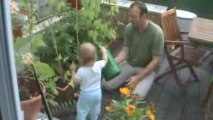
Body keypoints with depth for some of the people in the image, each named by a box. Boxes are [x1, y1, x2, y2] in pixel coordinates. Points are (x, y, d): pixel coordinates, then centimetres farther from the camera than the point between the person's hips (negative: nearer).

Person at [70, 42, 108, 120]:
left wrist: (73, 71, -5)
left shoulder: (81, 71, -31)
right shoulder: (98, 65, -22)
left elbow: (75, 82, -15)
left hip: (86, 94, -4)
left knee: (82, 110, 19)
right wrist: (103, 51, 16)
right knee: (95, 109, 29)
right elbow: (105, 60, 1)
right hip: (97, 92, 5)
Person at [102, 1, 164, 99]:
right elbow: (125, 50, -7)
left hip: (147, 68, -4)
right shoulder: (128, 28, -11)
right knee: (106, 84, -10)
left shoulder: (156, 32, -25)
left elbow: (156, 60, -21)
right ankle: (129, 79, 14)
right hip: (129, 63, 4)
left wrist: (138, 77, -24)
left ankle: (140, 82, 7)